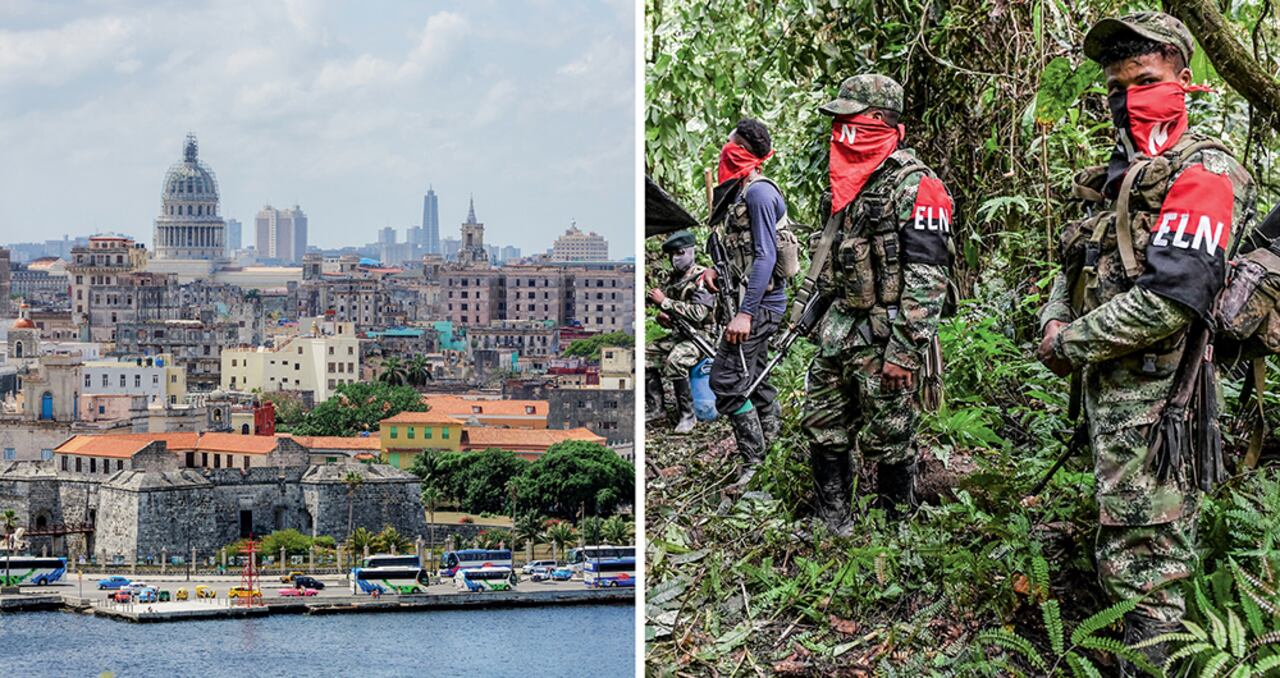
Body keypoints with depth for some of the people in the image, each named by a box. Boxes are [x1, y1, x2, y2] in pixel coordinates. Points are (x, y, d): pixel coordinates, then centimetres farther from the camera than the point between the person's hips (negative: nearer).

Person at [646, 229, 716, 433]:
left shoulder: (701, 277, -14)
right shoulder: (673, 279, 12)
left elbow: (697, 313, -25)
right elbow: (670, 312, 23)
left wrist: (664, 302, -21)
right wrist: (663, 318, -2)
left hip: (701, 335, -9)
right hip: (679, 335, 9)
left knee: (674, 361, -33)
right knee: (646, 355, -1)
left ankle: (687, 415, -22)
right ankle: (654, 408, 7)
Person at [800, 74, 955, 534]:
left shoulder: (913, 185, -16)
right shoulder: (847, 180, 11)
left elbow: (928, 276, -20)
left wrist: (905, 350, -22)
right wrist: (818, 313, 23)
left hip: (885, 335, -8)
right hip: (839, 326, 9)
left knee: (888, 439, 1)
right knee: (823, 424, 11)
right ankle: (834, 524, 23)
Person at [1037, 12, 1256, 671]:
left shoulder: (1200, 176, -15)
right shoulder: (1119, 178, 15)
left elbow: (1168, 300, -25)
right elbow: (1077, 267, 23)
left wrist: (1072, 344, -14)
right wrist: (1053, 323, 1)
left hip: (1151, 400, -10)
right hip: (1110, 388, 10)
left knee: (1142, 565, -8)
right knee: (1133, 545, 18)